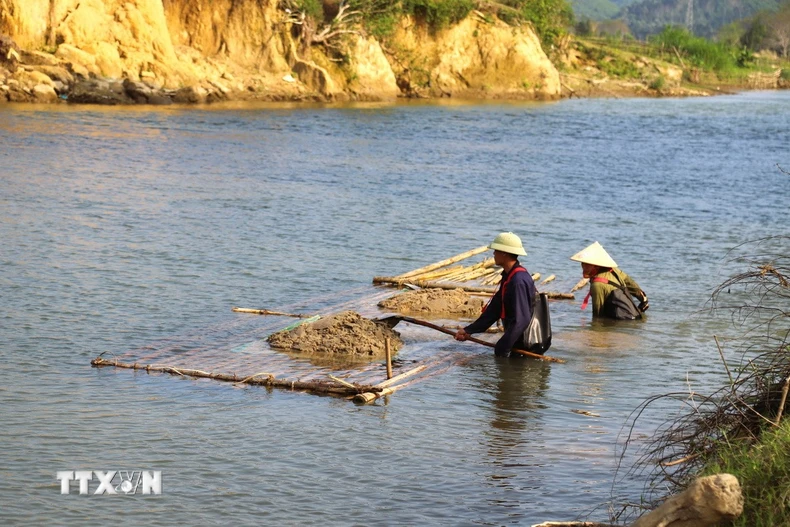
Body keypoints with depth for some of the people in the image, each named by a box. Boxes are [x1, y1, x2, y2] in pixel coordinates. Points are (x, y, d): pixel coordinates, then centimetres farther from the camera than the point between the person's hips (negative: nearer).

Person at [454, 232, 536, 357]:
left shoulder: (518, 281, -23)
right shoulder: (508, 277, 11)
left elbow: (520, 320, -27)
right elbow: (494, 309, 17)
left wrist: (500, 349, -24)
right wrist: (469, 330, 14)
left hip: (526, 346, -10)